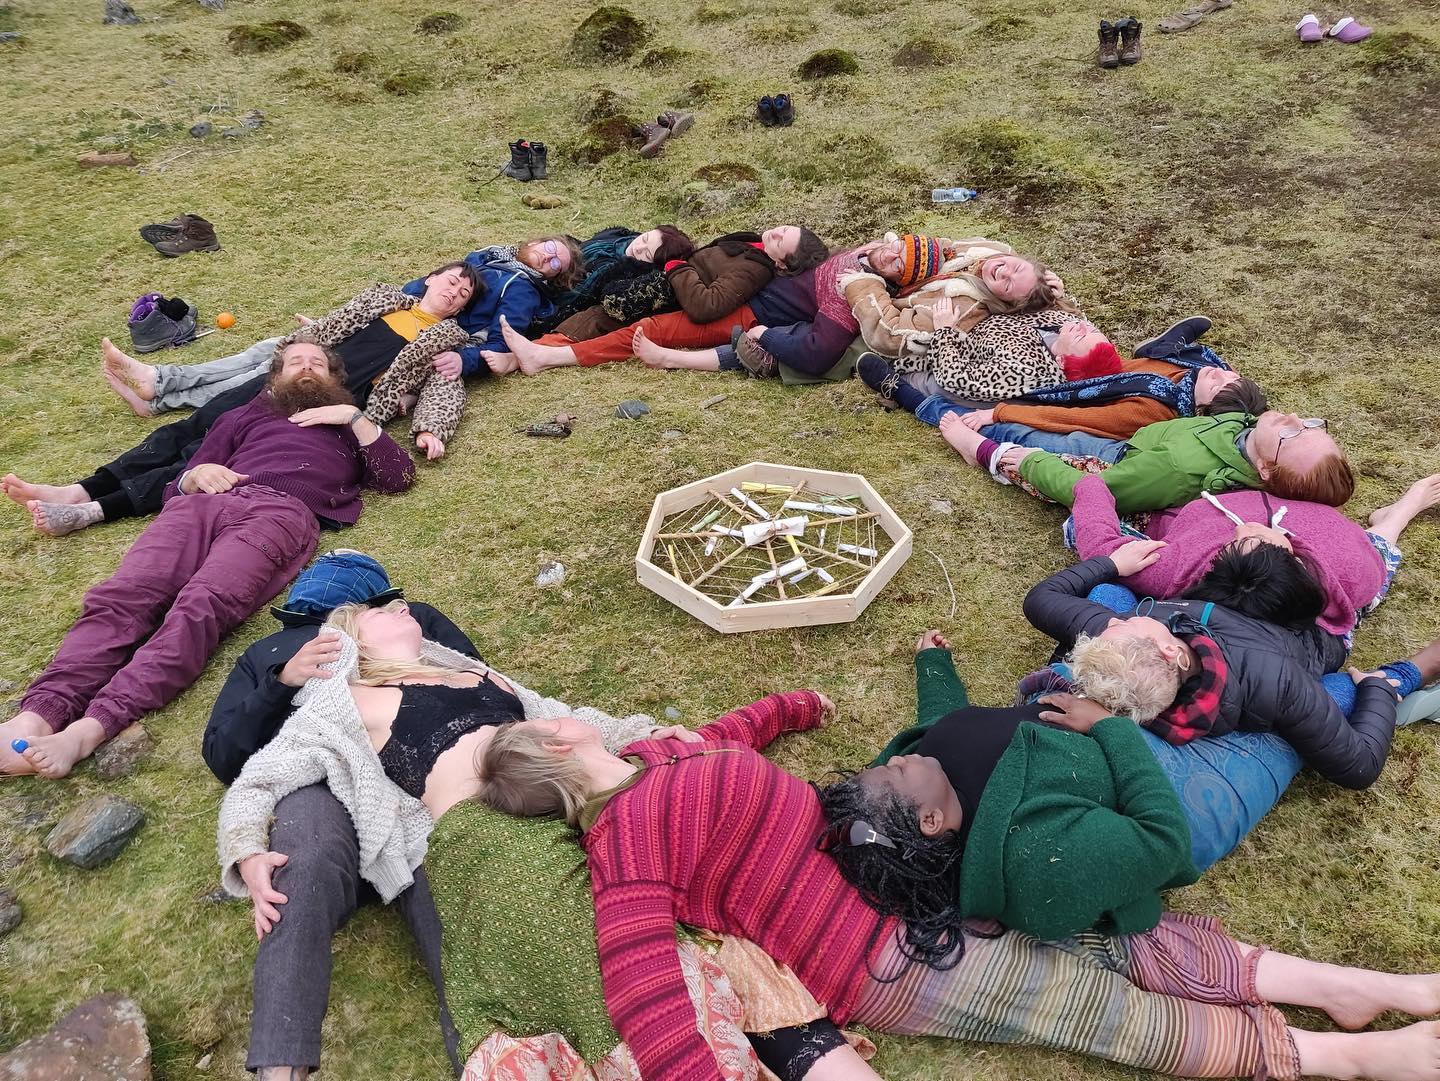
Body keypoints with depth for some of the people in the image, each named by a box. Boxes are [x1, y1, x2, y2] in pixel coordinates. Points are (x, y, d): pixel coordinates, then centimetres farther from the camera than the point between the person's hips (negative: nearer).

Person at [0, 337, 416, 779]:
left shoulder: (346, 426, 35)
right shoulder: (246, 415, 38)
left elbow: (399, 476, 16)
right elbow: (176, 488, 31)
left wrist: (354, 416, 12)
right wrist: (195, 475, 8)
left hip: (282, 513, -3)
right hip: (208, 504, 4)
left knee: (199, 608, -34)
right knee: (119, 596, -26)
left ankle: (90, 729, -49)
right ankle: (37, 715, -43)